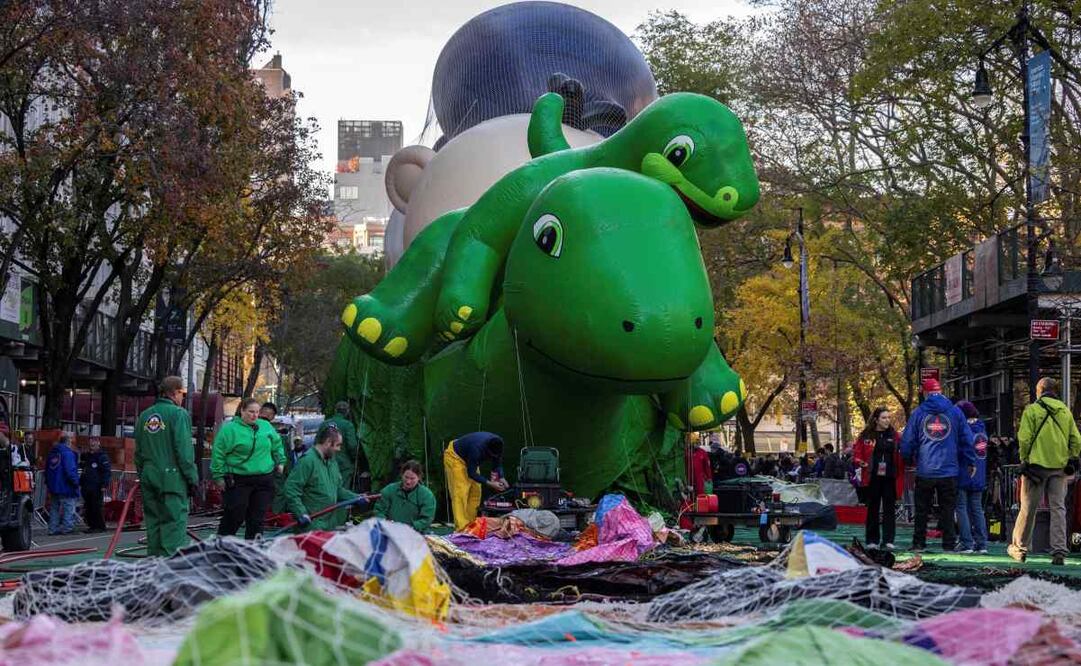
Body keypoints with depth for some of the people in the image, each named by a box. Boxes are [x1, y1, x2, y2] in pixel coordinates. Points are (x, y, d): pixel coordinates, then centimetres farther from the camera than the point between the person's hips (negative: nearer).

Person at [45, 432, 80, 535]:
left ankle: (53, 529, 14)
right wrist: (75, 482, -11)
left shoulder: (52, 452, 13)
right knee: (68, 508, -3)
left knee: (54, 508, 14)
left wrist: (48, 483, 27)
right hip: (66, 487, -8)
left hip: (53, 487, 8)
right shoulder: (67, 453, -15)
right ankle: (67, 528, -6)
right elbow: (70, 470, -22)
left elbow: (46, 469, 21)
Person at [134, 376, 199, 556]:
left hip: (149, 477, 7)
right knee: (174, 523, -6)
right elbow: (184, 450, -13)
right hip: (172, 478, -7)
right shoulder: (178, 414, -8)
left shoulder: (144, 416, 12)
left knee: (153, 521, 13)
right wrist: (193, 478, -7)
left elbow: (138, 451, 16)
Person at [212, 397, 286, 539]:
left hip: (264, 479, 5)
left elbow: (277, 445, 27)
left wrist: (280, 462, 21)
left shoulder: (266, 427, 11)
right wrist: (219, 476, -6)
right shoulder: (229, 428, -5)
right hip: (238, 481, -5)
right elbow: (218, 453, -5)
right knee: (235, 517, -4)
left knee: (257, 518, 5)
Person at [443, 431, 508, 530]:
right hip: (455, 456, -8)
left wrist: (501, 478, -22)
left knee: (475, 492, 3)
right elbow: (471, 473, -30)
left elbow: (497, 465, -4)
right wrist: (490, 483, -33)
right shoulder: (477, 448, -40)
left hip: (468, 458, 8)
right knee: (461, 492, -17)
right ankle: (462, 528, -23)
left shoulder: (498, 445, -20)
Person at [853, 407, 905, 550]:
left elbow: (900, 455, 9)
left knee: (889, 508, -2)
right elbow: (857, 452, 4)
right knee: (873, 509, 6)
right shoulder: (866, 436, 2)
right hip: (873, 478, -1)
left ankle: (888, 540, -1)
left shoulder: (894, 435, 8)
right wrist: (860, 462, -14)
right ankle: (872, 540, 13)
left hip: (890, 478, 1)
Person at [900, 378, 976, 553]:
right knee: (947, 510, 6)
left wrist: (909, 459, 19)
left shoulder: (918, 413, 0)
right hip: (949, 471, 0)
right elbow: (967, 438, 4)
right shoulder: (955, 412, 2)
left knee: (921, 510, 9)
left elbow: (907, 441, 2)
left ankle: (918, 544, 9)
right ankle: (949, 544, 3)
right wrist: (971, 462, 12)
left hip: (924, 471, 0)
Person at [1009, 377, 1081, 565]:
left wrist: (1024, 458, 1)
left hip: (1037, 464, -3)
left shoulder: (1032, 410, -5)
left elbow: (1024, 438, -11)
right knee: (1058, 508, 4)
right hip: (1059, 467, 3)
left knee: (1028, 508, 5)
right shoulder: (1065, 411, 8)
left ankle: (1019, 548, 13)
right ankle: (1059, 551, -3)